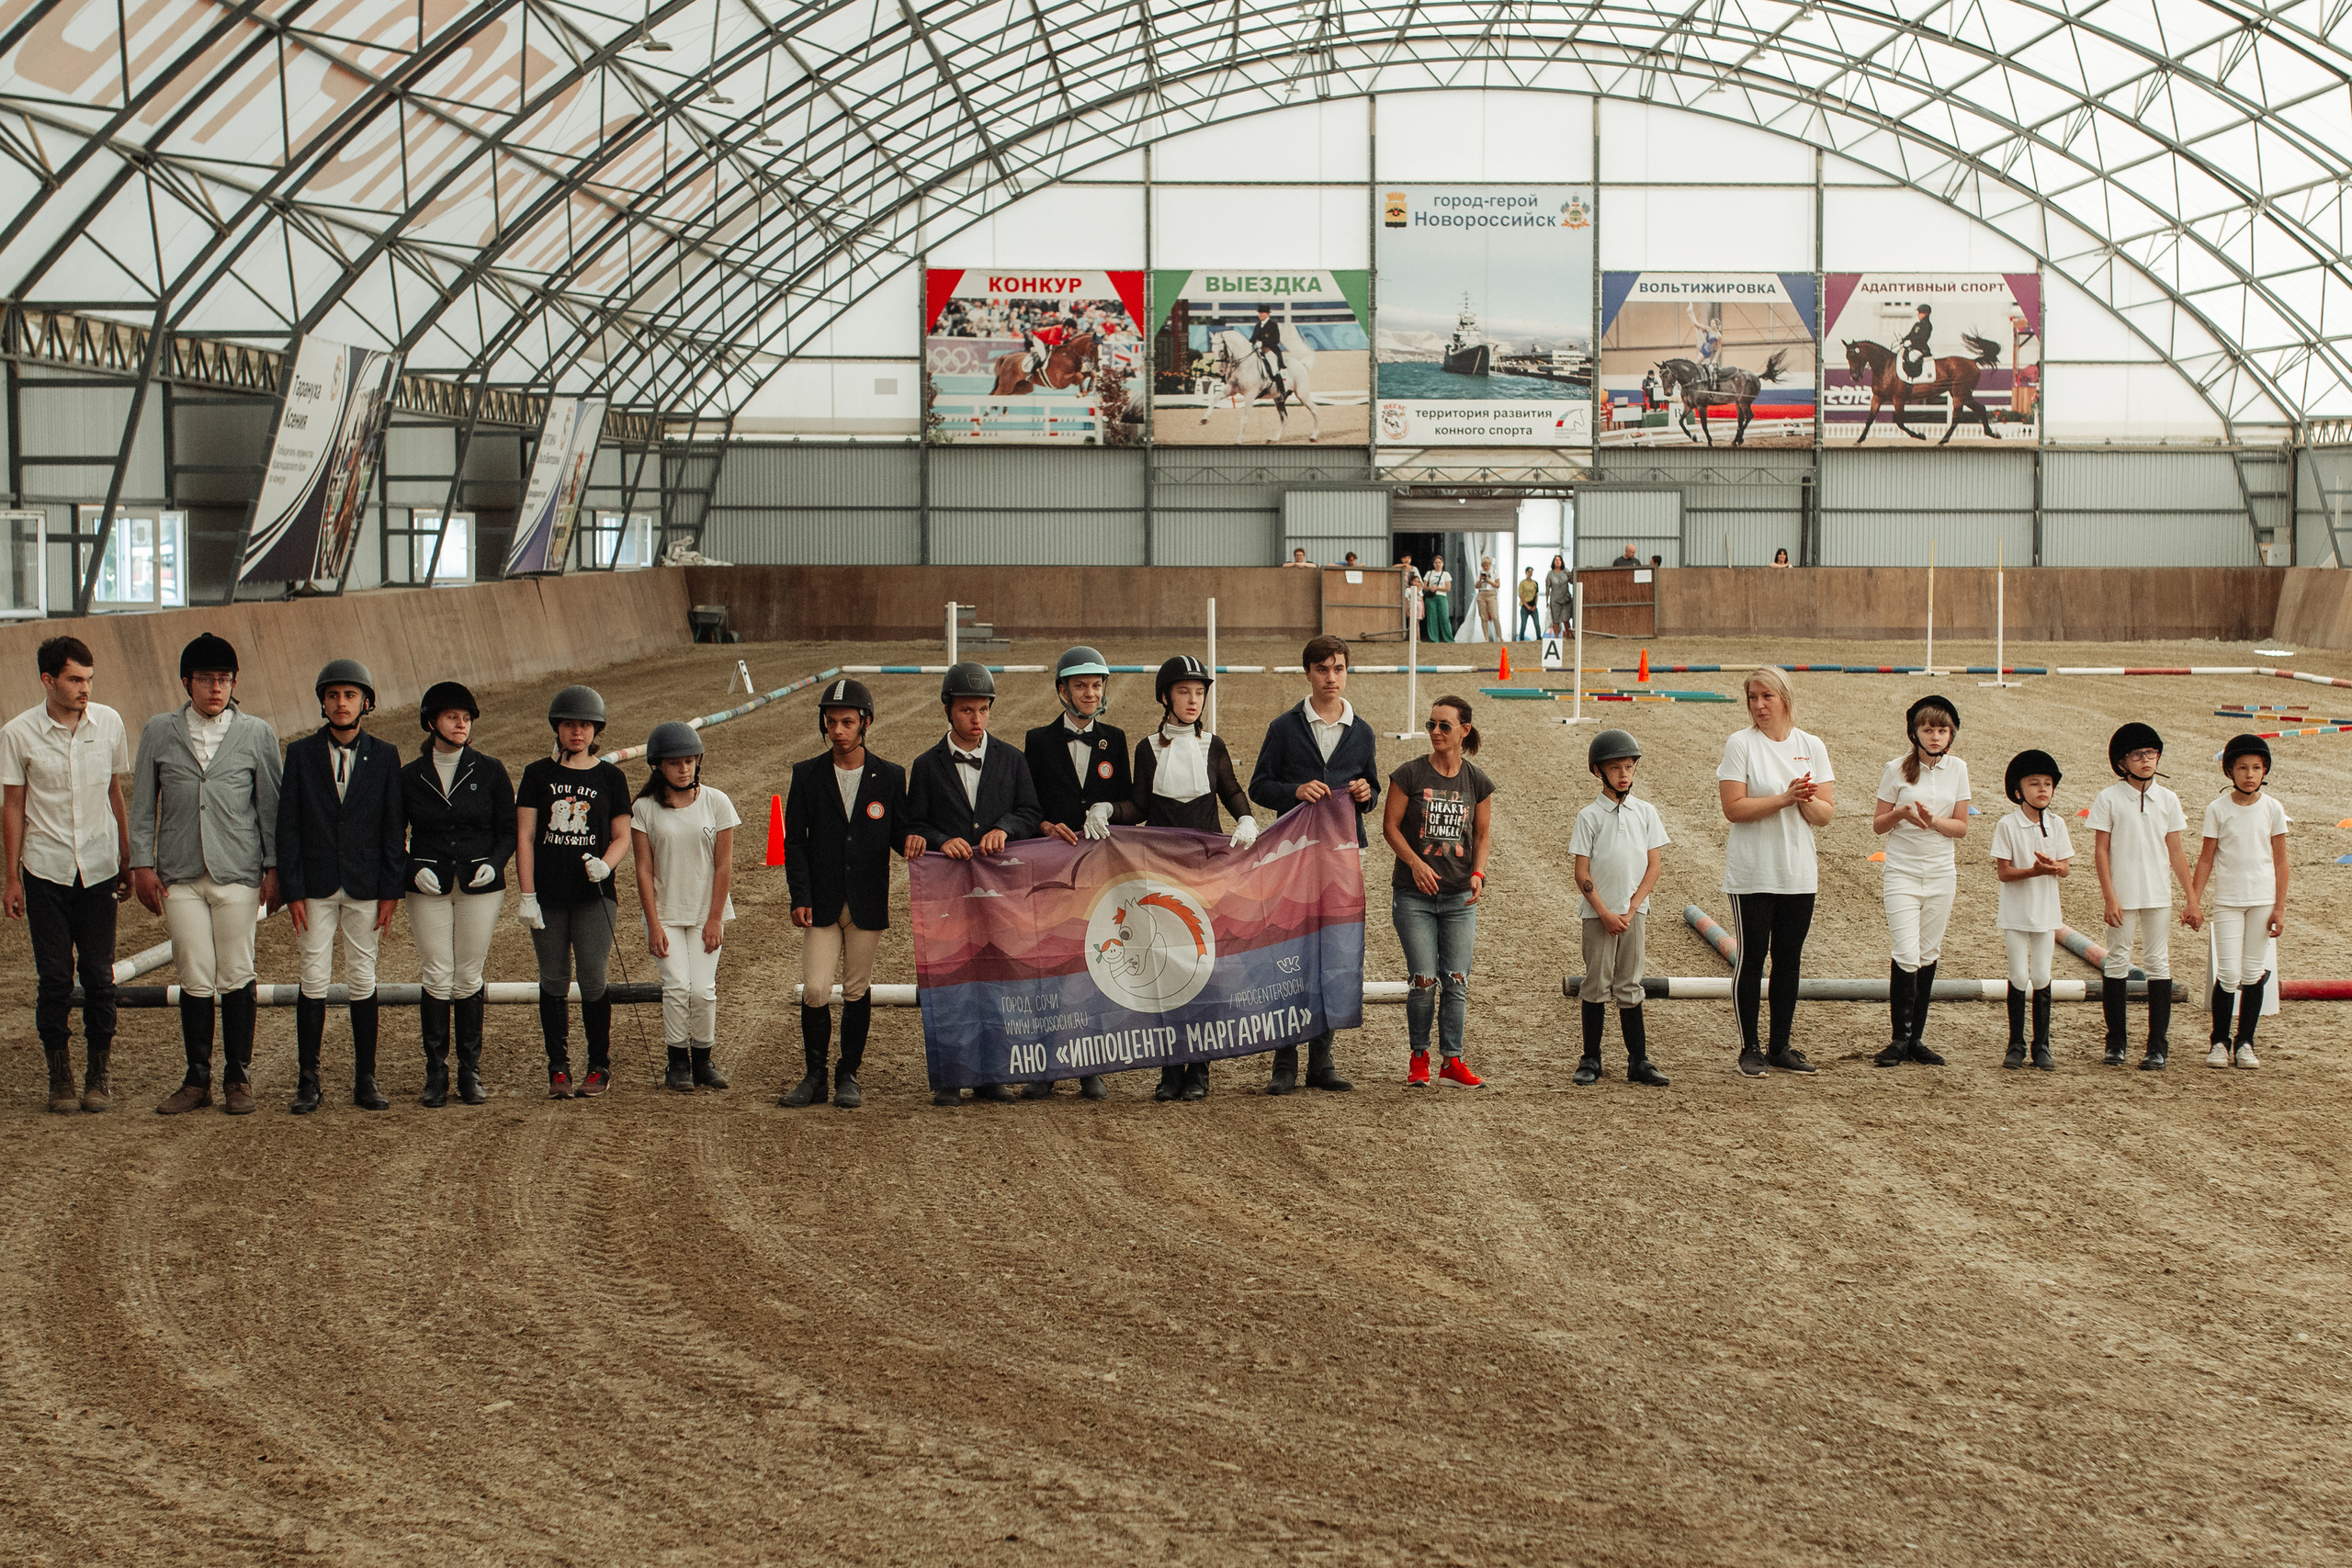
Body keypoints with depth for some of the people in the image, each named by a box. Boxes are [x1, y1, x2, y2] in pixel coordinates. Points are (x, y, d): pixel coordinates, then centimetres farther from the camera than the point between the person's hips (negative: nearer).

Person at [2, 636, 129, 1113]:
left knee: (99, 975, 3)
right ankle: (60, 1077, 12)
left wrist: (127, 863, 13)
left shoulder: (108, 723, -1)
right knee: (55, 977, 1)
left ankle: (98, 1073, 15)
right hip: (46, 871, -1)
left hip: (99, 870, 2)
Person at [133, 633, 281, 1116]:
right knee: (195, 980, 1)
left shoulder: (257, 735, 3)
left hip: (238, 875, -1)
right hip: (179, 876, 1)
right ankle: (197, 1080, 11)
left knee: (236, 978, 2)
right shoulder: (159, 733, 6)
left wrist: (274, 867, 2)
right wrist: (142, 864, 3)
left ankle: (237, 1078, 13)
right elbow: (143, 805, 10)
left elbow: (272, 805, 7)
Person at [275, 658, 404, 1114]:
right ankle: (308, 1081, 6)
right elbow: (287, 826, 1)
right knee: (314, 979, 0)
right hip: (316, 884, 0)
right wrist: (292, 890, -6)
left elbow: (394, 828, 3)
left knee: (362, 981, 5)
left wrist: (391, 891, -2)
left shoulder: (384, 756, 3)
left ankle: (365, 1080, 12)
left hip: (364, 886, 0)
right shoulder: (301, 754, 2)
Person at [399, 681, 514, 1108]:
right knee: (437, 978, -4)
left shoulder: (490, 771, 3)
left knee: (469, 978, 2)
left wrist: (493, 863, -11)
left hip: (479, 885, 0)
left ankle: (470, 1072, 10)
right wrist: (414, 869, -8)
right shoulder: (410, 776, 3)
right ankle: (436, 1072, 3)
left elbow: (509, 829, 7)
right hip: (429, 888, 0)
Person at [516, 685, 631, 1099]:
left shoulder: (610, 777, 6)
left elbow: (622, 837, 8)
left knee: (593, 979, -8)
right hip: (548, 897, 1)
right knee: (553, 982, 4)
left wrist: (605, 863, -14)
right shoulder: (539, 774, 7)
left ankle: (599, 1068, 4)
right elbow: (525, 836, 4)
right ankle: (558, 1070, 12)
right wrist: (527, 895, -3)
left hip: (594, 896, -1)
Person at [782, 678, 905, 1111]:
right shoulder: (807, 775, 4)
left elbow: (899, 834, 6)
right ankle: (814, 1076, 7)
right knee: (815, 990, -7)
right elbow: (795, 841, 3)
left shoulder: (890, 777, 4)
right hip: (822, 903, 0)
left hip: (868, 902, 0)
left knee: (857, 991, 7)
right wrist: (800, 896, -6)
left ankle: (849, 1076, 19)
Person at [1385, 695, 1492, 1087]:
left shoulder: (1477, 782, 3)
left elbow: (1481, 835, 11)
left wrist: (1478, 872, -6)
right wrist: (1415, 863, -15)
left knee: (1457, 981, 2)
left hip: (1459, 897, 2)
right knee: (1423, 979, -4)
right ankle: (1419, 1057, 12)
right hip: (1414, 894, -2)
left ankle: (1452, 1060, 13)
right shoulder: (1410, 775, -4)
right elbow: (1390, 826, -2)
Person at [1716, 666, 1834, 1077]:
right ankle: (1750, 1048, 7)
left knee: (1789, 958, 8)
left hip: (1799, 872, 4)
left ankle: (1780, 1045, 17)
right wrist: (1784, 798, -20)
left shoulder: (1811, 747, 6)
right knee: (1752, 958, -1)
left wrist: (1808, 801, -18)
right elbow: (1734, 808, -13)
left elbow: (1825, 814, 4)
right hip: (1752, 871, -4)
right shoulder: (1741, 744, -5)